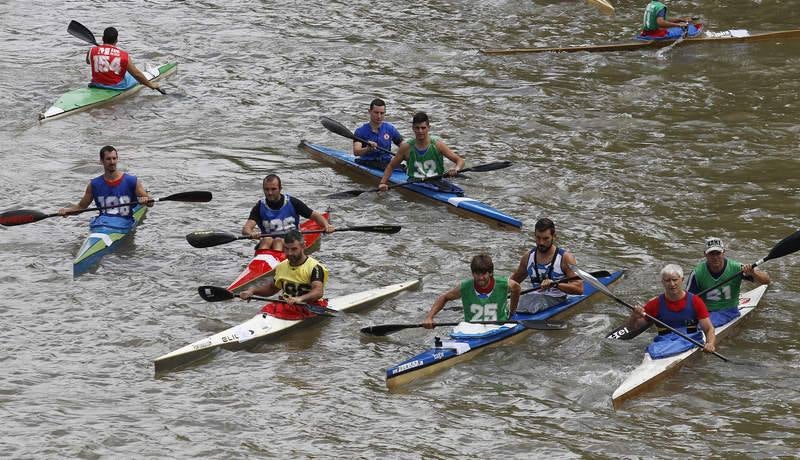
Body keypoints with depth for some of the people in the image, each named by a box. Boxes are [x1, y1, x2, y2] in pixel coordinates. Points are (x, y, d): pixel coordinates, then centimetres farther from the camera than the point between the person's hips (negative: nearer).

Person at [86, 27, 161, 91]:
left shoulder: (92, 51, -14)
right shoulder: (124, 56, -18)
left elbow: (88, 61, 10)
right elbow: (137, 74, -11)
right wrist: (150, 85, 3)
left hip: (97, 84, 3)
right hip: (117, 86, -3)